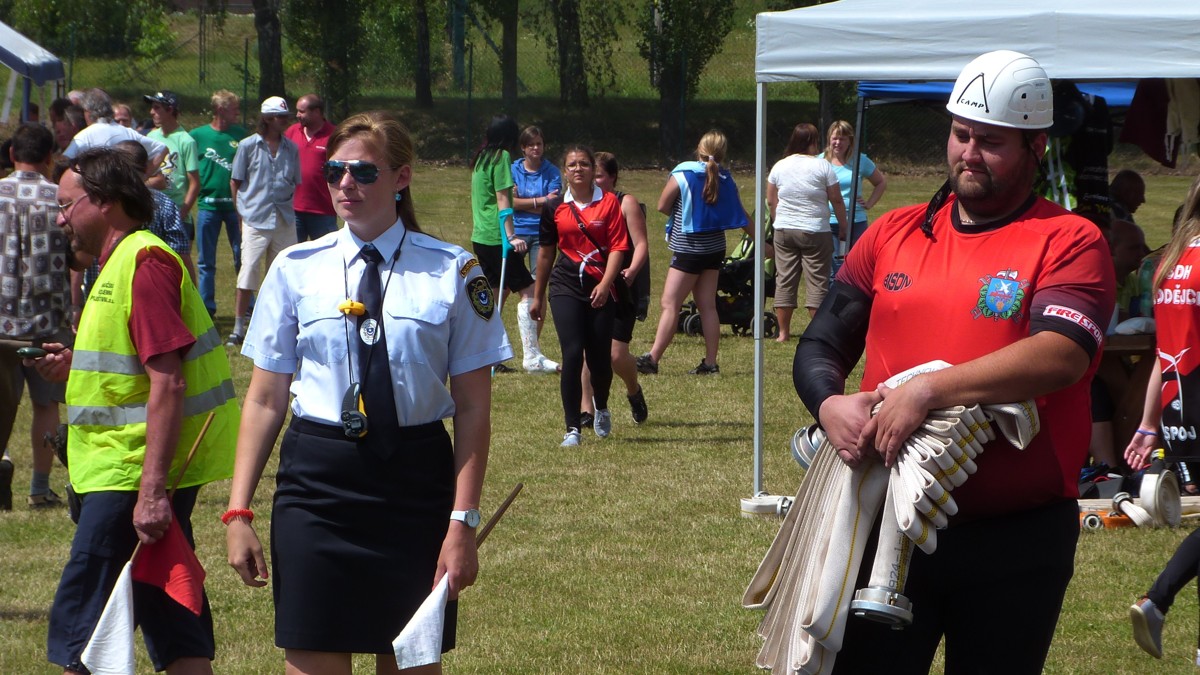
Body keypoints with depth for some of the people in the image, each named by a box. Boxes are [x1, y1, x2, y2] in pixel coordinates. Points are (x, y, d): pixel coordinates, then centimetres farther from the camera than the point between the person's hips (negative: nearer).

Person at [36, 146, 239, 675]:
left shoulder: (143, 264, -16)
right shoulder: (120, 264, 17)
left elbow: (168, 382, -23)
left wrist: (151, 489, -26)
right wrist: (78, 367, 12)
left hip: (130, 476, -10)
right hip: (143, 473, 10)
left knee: (78, 623, -7)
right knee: (173, 623, 10)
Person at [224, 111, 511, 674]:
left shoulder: (451, 272, 0)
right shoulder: (296, 269, 5)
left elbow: (472, 407, -1)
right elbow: (265, 400, 6)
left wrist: (463, 521, -8)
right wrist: (239, 511, 0)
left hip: (416, 480, -1)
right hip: (317, 477, 1)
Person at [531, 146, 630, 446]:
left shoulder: (609, 203, 1)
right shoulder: (555, 207, 7)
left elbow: (618, 247, -4)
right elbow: (546, 253, 17)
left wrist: (605, 283, -19)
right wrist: (537, 297, 21)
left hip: (601, 289, -1)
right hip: (566, 287, 1)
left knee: (599, 357, 4)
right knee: (572, 353, -13)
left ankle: (601, 408, 37)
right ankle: (572, 429, -9)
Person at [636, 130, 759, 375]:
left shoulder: (682, 174, -11)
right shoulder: (725, 179, 4)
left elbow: (662, 206, -5)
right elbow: (741, 217, 12)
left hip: (688, 249, -6)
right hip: (715, 247, 6)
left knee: (670, 304, -7)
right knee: (708, 306, 10)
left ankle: (652, 359, -12)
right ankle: (710, 362, 10)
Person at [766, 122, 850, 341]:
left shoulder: (779, 166, 4)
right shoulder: (822, 165, -6)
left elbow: (771, 201, 9)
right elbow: (836, 200, -4)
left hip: (784, 231, 3)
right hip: (815, 232, -3)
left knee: (785, 280, 7)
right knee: (817, 282, 1)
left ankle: (783, 332, 8)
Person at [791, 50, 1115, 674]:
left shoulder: (1069, 243, -3)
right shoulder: (892, 236, 11)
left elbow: (1062, 355, -20)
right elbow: (819, 347, 12)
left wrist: (930, 391, -26)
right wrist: (829, 404, -12)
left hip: (1018, 540, -3)